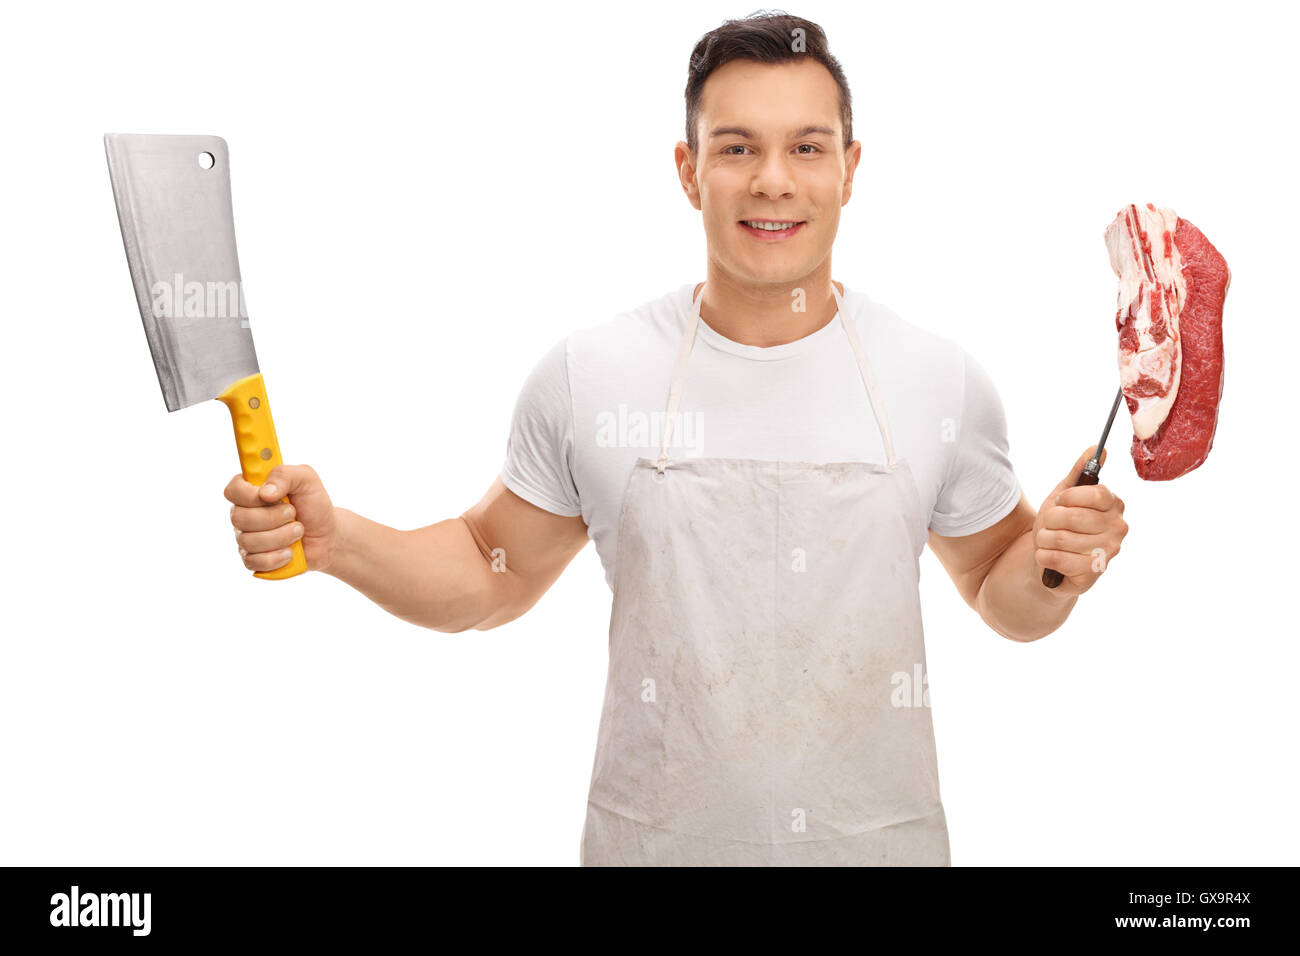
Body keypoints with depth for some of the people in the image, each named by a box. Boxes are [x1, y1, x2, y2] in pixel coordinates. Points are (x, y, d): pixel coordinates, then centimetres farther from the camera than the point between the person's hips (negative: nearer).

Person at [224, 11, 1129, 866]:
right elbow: (495, 573, 4)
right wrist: (332, 538, -10)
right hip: (654, 838, 0)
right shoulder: (585, 376, -7)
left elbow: (1000, 594, 7)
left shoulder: (943, 380, -5)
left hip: (881, 837, 1)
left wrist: (1053, 566, -14)